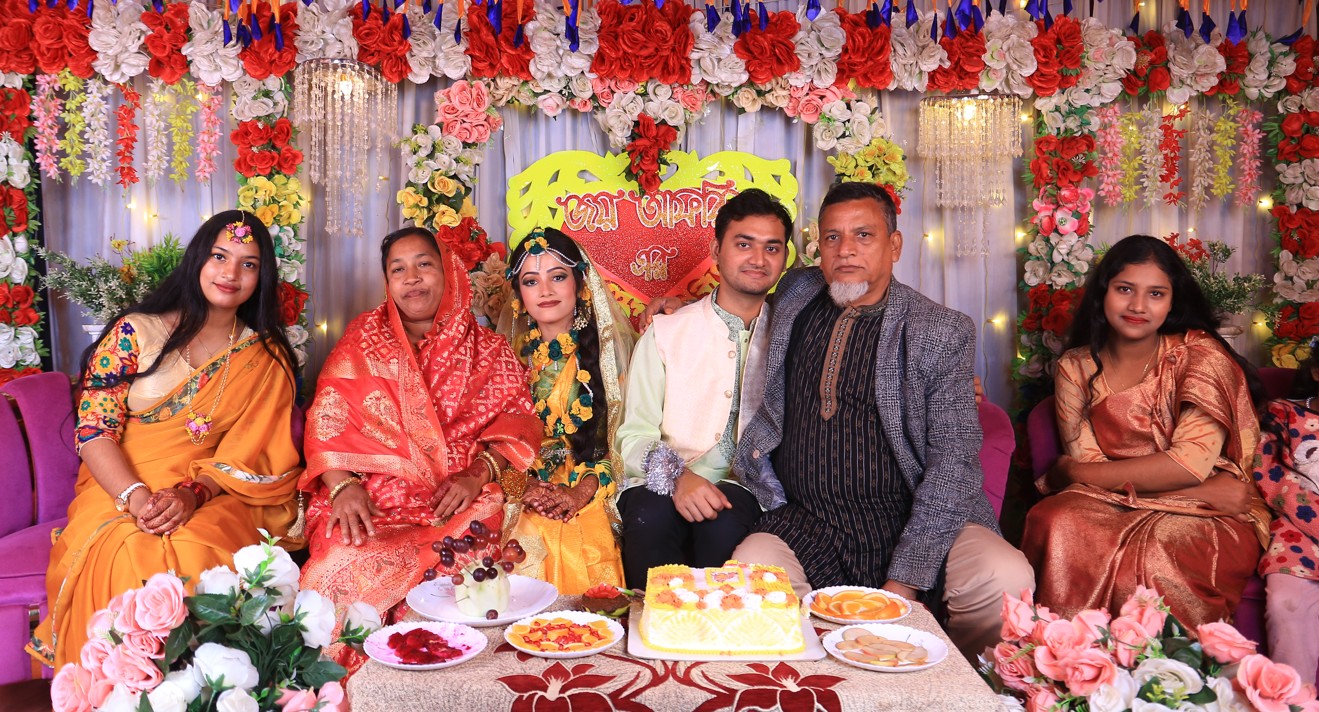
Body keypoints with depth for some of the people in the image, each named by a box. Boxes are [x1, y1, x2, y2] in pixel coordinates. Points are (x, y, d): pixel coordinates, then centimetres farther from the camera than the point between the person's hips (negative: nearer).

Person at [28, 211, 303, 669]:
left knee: (198, 551, -34)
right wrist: (137, 497, -20)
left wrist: (192, 494, -19)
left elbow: (249, 455, 0)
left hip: (215, 497, 0)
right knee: (129, 552, -34)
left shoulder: (266, 359, 7)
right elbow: (93, 430, -3)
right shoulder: (134, 332, 4)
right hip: (120, 490, 0)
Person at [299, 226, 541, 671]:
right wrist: (343, 485, -14)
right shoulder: (364, 338, 15)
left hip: (458, 500, 0)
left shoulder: (487, 349, 15)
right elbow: (328, 418, 4)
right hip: (373, 499, 1)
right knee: (346, 564, -30)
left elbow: (516, 420, 6)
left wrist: (479, 472, -14)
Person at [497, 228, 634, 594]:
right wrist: (522, 486, -11)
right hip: (523, 502, 1)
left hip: (592, 500, -1)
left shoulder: (609, 347, 6)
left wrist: (582, 492, -14)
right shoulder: (510, 353, 11)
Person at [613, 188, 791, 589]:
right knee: (651, 515, -32)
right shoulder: (664, 333, 8)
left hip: (748, 492, 0)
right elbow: (634, 436, 2)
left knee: (724, 519, -33)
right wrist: (676, 475, -18)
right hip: (661, 488, 0)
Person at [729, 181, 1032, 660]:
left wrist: (904, 580, -17)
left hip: (914, 522, -2)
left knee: (1005, 579, -28)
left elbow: (953, 462, -9)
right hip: (806, 526, 2)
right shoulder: (796, 295, 9)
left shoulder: (943, 334, -3)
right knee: (746, 574, -28)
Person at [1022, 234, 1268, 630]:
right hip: (1115, 507, 2)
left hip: (1208, 518, -2)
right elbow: (1086, 461, -6)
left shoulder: (1200, 353, -3)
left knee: (1152, 554, -36)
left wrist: (1071, 473, -8)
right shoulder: (1076, 367, 5)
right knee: (1056, 523, -30)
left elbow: (1190, 464, -13)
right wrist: (1207, 491, -16)